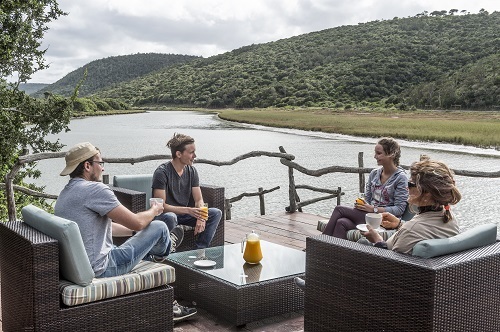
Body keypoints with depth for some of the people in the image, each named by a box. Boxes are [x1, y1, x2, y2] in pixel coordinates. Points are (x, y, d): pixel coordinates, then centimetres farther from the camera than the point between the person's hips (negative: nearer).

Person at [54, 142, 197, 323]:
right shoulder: (94, 188, -21)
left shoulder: (66, 193, 11)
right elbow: (137, 223, -20)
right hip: (100, 269, -10)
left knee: (149, 254, 30)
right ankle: (164, 249, 38)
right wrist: (154, 210, 4)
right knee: (159, 227, 2)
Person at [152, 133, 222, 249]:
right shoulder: (162, 172, -17)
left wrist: (200, 218, -19)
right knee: (170, 217, -41)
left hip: (184, 214, 7)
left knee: (216, 213, -10)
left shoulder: (191, 171, 3)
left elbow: (199, 200, 2)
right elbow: (161, 206, -23)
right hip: (167, 214, -7)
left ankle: (199, 250, -13)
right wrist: (188, 210, -33)